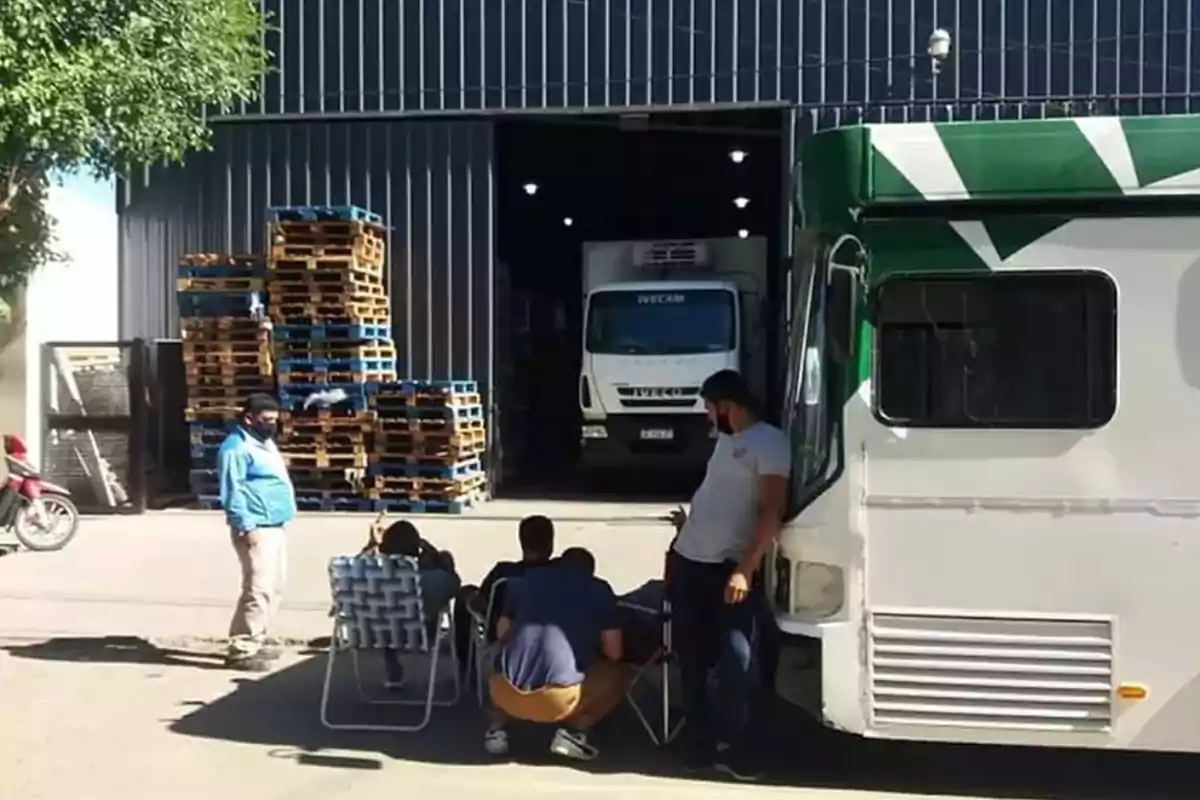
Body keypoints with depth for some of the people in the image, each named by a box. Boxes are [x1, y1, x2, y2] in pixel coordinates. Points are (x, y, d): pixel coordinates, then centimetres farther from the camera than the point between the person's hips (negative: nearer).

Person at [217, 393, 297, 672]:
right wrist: (247, 526, -24)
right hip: (256, 529, -10)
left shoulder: (264, 443, 17)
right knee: (259, 589, -14)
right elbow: (232, 491, -20)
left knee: (274, 587, 15)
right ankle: (240, 649, -10)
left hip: (274, 527, 11)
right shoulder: (237, 447, -15)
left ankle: (256, 638, 26)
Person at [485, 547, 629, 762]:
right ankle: (572, 731, 4)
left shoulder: (526, 579, 19)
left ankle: (498, 728, 14)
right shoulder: (599, 590, 11)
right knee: (618, 674, 23)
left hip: (507, 693, 4)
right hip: (558, 700, -3)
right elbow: (614, 653, 11)